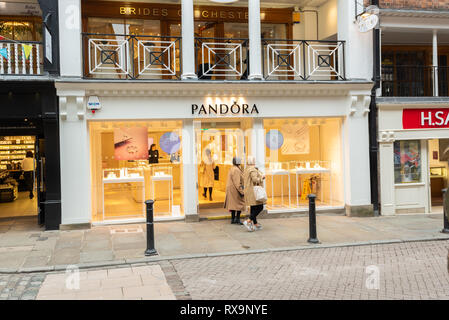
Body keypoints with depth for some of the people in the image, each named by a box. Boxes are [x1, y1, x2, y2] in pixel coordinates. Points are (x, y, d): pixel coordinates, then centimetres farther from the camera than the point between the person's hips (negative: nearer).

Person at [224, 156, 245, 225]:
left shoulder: (232, 169, 13)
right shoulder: (236, 170, -18)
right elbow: (237, 182, -23)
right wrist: (241, 191, -21)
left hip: (232, 190, 10)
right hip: (236, 189, -10)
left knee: (233, 204, 11)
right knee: (240, 204, -3)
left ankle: (233, 219, 14)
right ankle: (237, 219, -4)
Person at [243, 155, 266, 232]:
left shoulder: (246, 170, 14)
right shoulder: (253, 170, -15)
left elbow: (244, 180, 18)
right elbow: (255, 180, -25)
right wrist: (261, 177, -9)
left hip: (248, 191, 10)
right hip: (254, 191, -10)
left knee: (253, 208, 11)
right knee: (260, 207, -8)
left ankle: (255, 224, 13)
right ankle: (248, 221, -16)